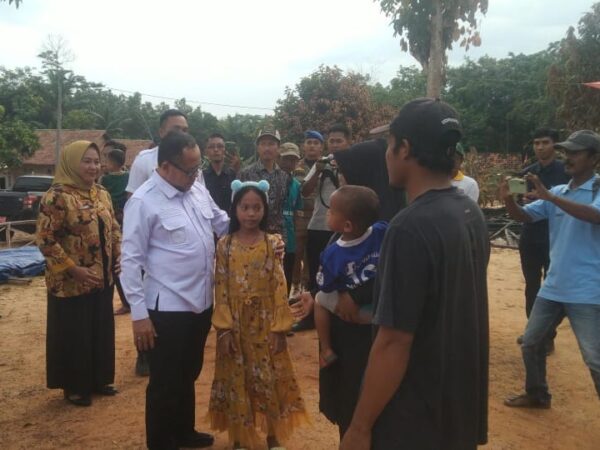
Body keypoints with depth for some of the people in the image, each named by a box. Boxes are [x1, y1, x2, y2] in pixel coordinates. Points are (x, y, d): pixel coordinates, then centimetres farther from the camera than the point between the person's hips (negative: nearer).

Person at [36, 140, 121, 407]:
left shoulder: (101, 194, 6)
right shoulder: (57, 196, -16)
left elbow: (113, 229, 16)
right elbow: (44, 239, -18)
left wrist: (118, 257, 2)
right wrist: (74, 269, -20)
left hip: (103, 279, 7)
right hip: (71, 283, -7)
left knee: (102, 331, 16)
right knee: (73, 335, 7)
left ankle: (98, 379, 32)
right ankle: (74, 386, 24)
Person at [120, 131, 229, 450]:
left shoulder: (199, 191, 3)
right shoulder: (144, 201, -15)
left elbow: (225, 225, 15)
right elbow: (131, 260, -15)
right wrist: (138, 313, -17)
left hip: (201, 303, 7)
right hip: (167, 309, -7)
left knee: (189, 375, 24)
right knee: (165, 383, 9)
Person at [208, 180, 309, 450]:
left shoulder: (272, 243, -3)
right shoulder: (225, 245, -2)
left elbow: (280, 287, -5)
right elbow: (221, 289, -4)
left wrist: (279, 328, -9)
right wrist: (224, 328, -10)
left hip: (265, 322, 0)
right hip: (235, 323, 0)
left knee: (269, 379, 8)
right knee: (237, 380, 10)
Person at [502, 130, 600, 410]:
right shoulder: (557, 193, 9)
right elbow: (523, 216, 2)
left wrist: (549, 197, -35)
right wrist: (509, 200, -20)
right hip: (553, 288, 7)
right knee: (531, 342, 18)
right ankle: (537, 394, 38)